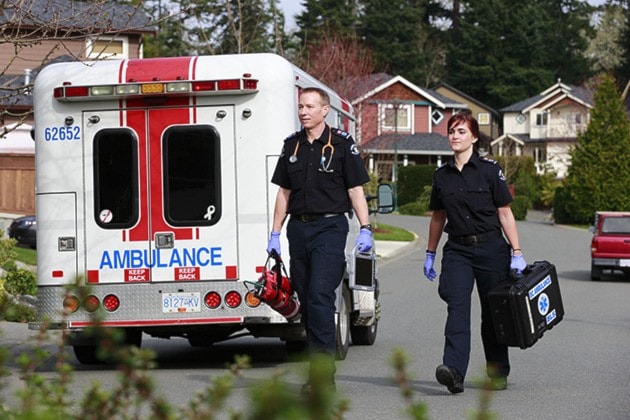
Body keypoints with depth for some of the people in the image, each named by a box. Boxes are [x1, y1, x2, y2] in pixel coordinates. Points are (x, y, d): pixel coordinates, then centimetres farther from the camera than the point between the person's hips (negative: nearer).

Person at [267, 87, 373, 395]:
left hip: (330, 227, -6)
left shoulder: (341, 144, -1)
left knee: (320, 297, -16)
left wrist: (365, 229, -10)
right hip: (298, 228, 6)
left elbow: (356, 190, -2)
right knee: (306, 299, 6)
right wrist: (275, 233, 13)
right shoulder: (292, 145, 13)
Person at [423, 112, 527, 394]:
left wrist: (517, 253, -7)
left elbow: (505, 214, -2)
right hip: (457, 249, 2)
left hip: (491, 248, -2)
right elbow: (437, 217, 19)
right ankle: (454, 371, -29)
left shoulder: (490, 170, -2)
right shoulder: (441, 176, 9)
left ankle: (498, 373, 21)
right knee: (457, 306, -16)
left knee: (492, 312, 5)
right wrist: (430, 254, 20)